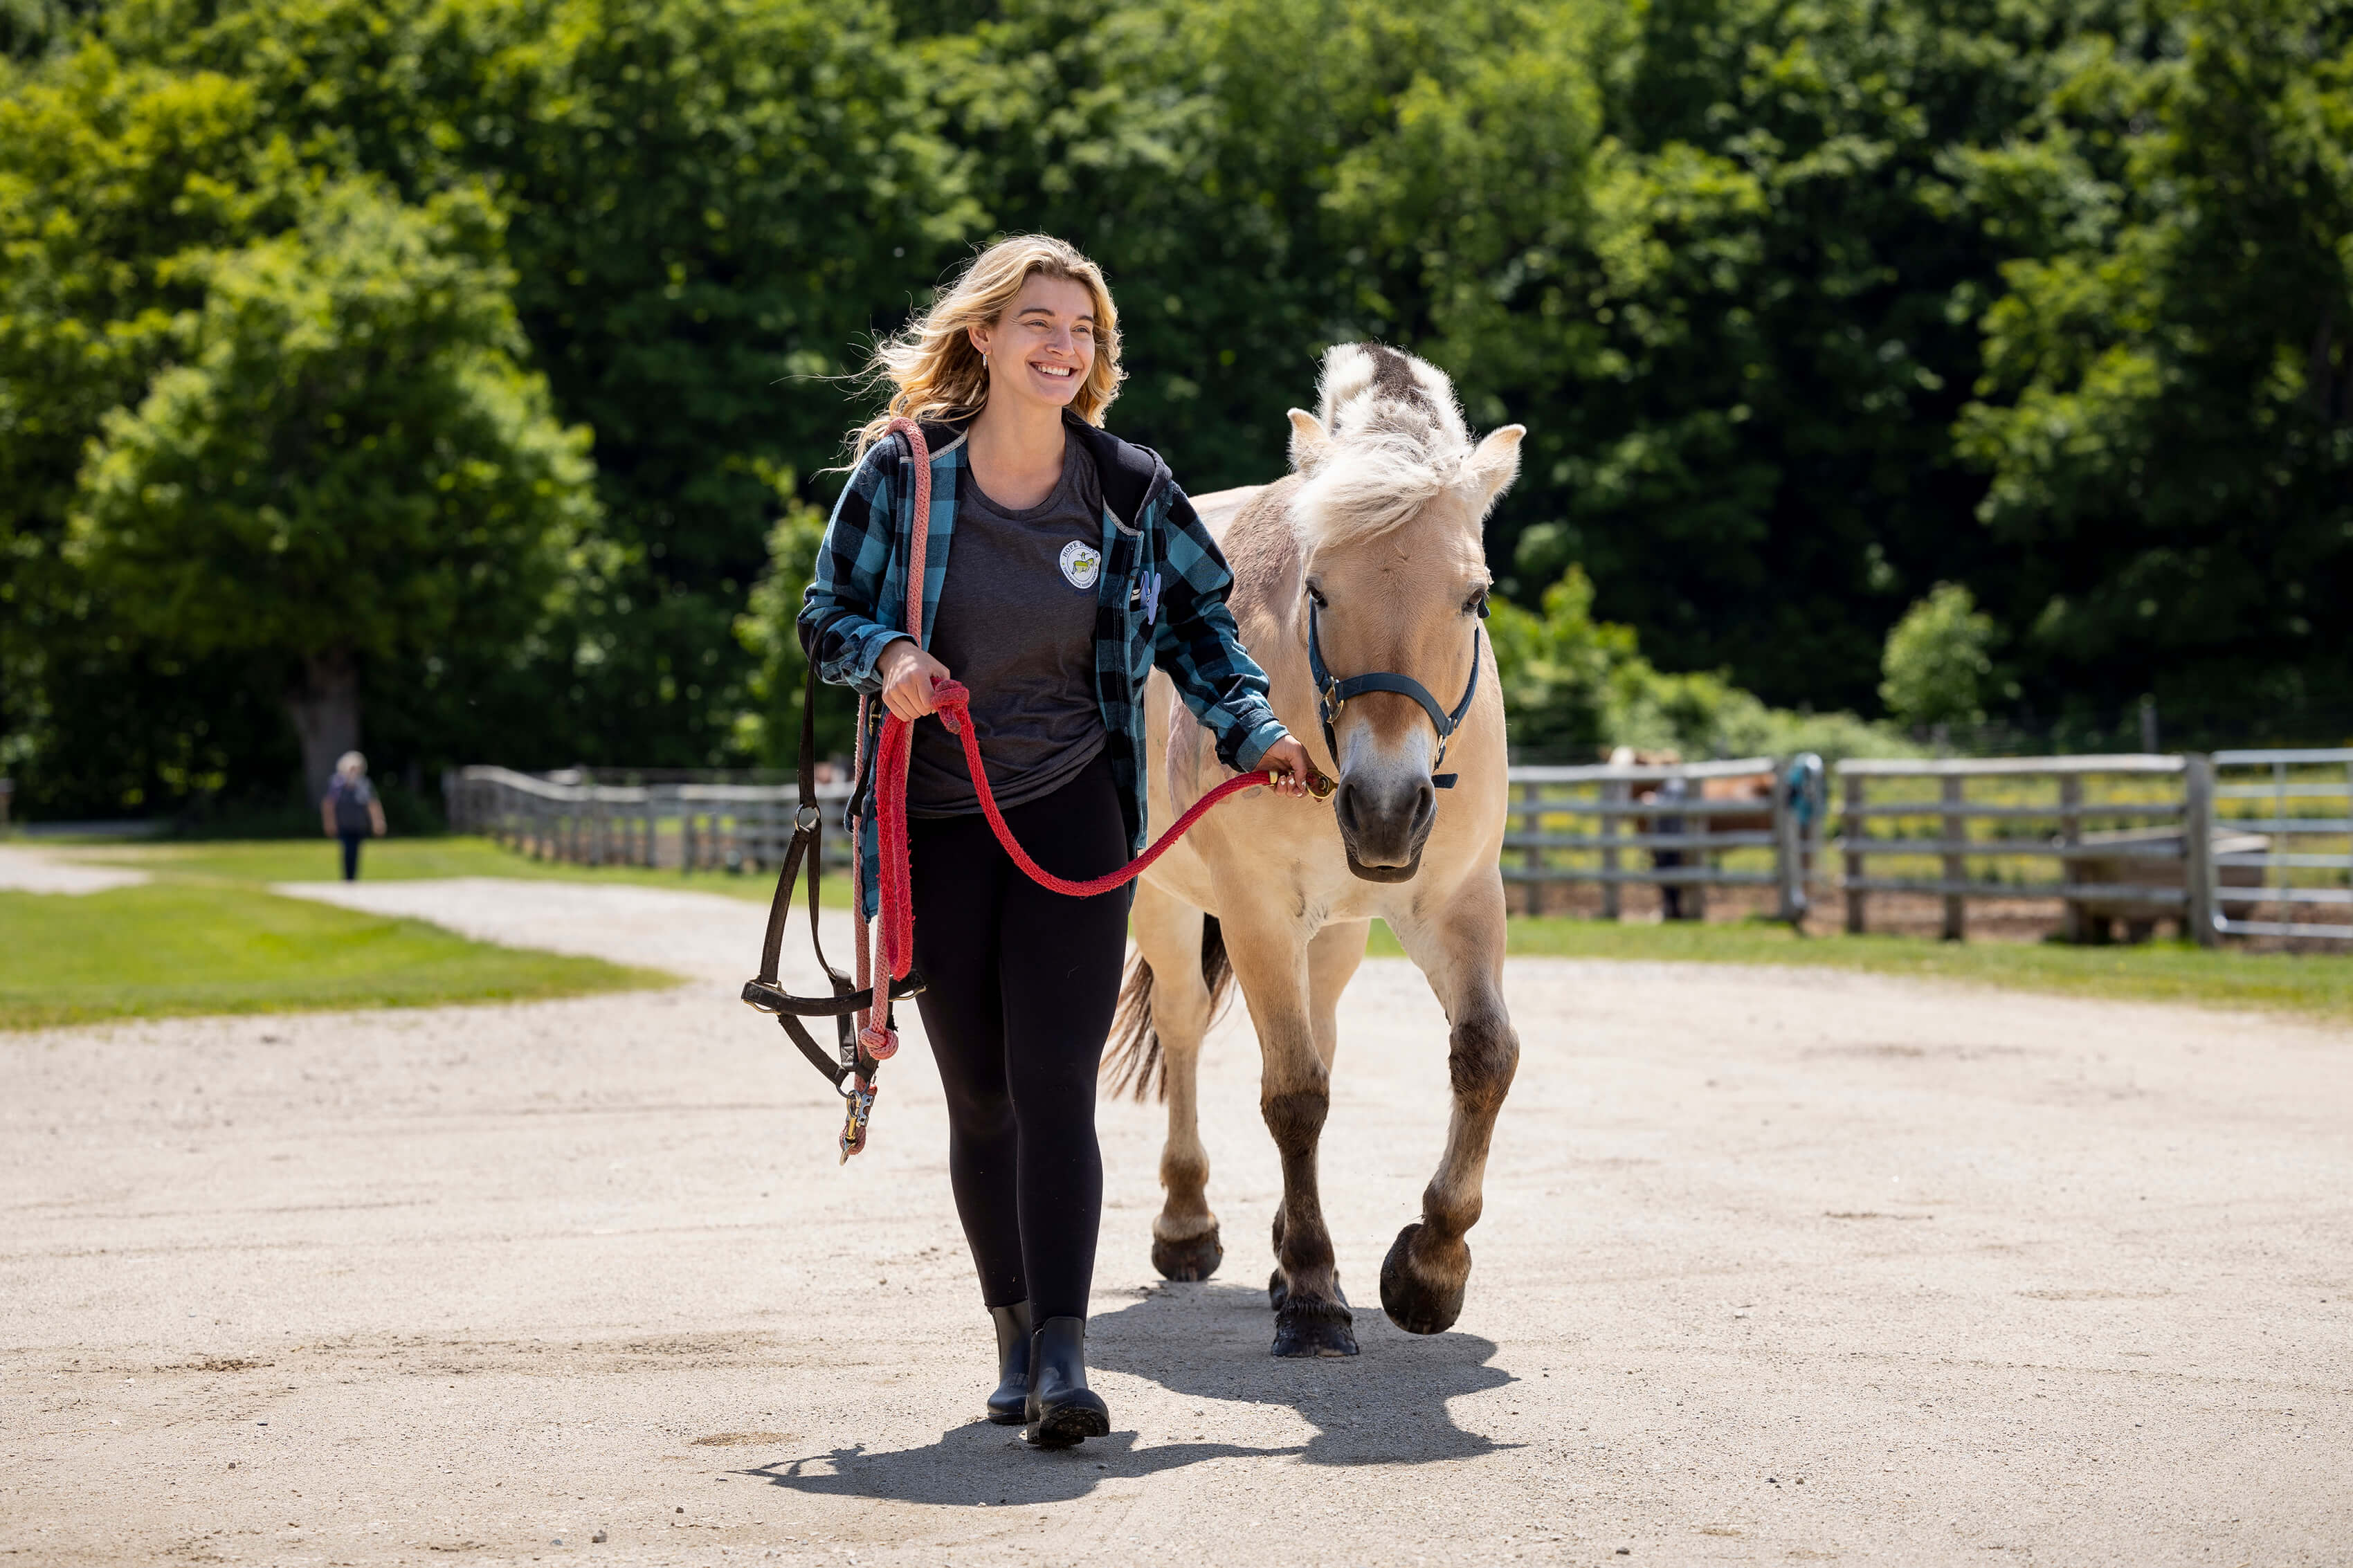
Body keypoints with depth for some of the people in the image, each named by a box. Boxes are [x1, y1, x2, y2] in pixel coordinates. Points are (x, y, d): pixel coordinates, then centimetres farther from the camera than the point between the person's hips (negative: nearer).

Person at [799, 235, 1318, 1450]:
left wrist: (1254, 730, -4)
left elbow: (1197, 623, 10)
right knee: (979, 1097, 10)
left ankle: (1063, 1359, -16)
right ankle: (1015, 1336, 25)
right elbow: (825, 615, 3)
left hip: (1072, 814, -1)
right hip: (936, 824, 1)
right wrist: (886, 654, -18)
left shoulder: (1130, 492, -2)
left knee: (1052, 1086, -12)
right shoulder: (900, 471, -5)